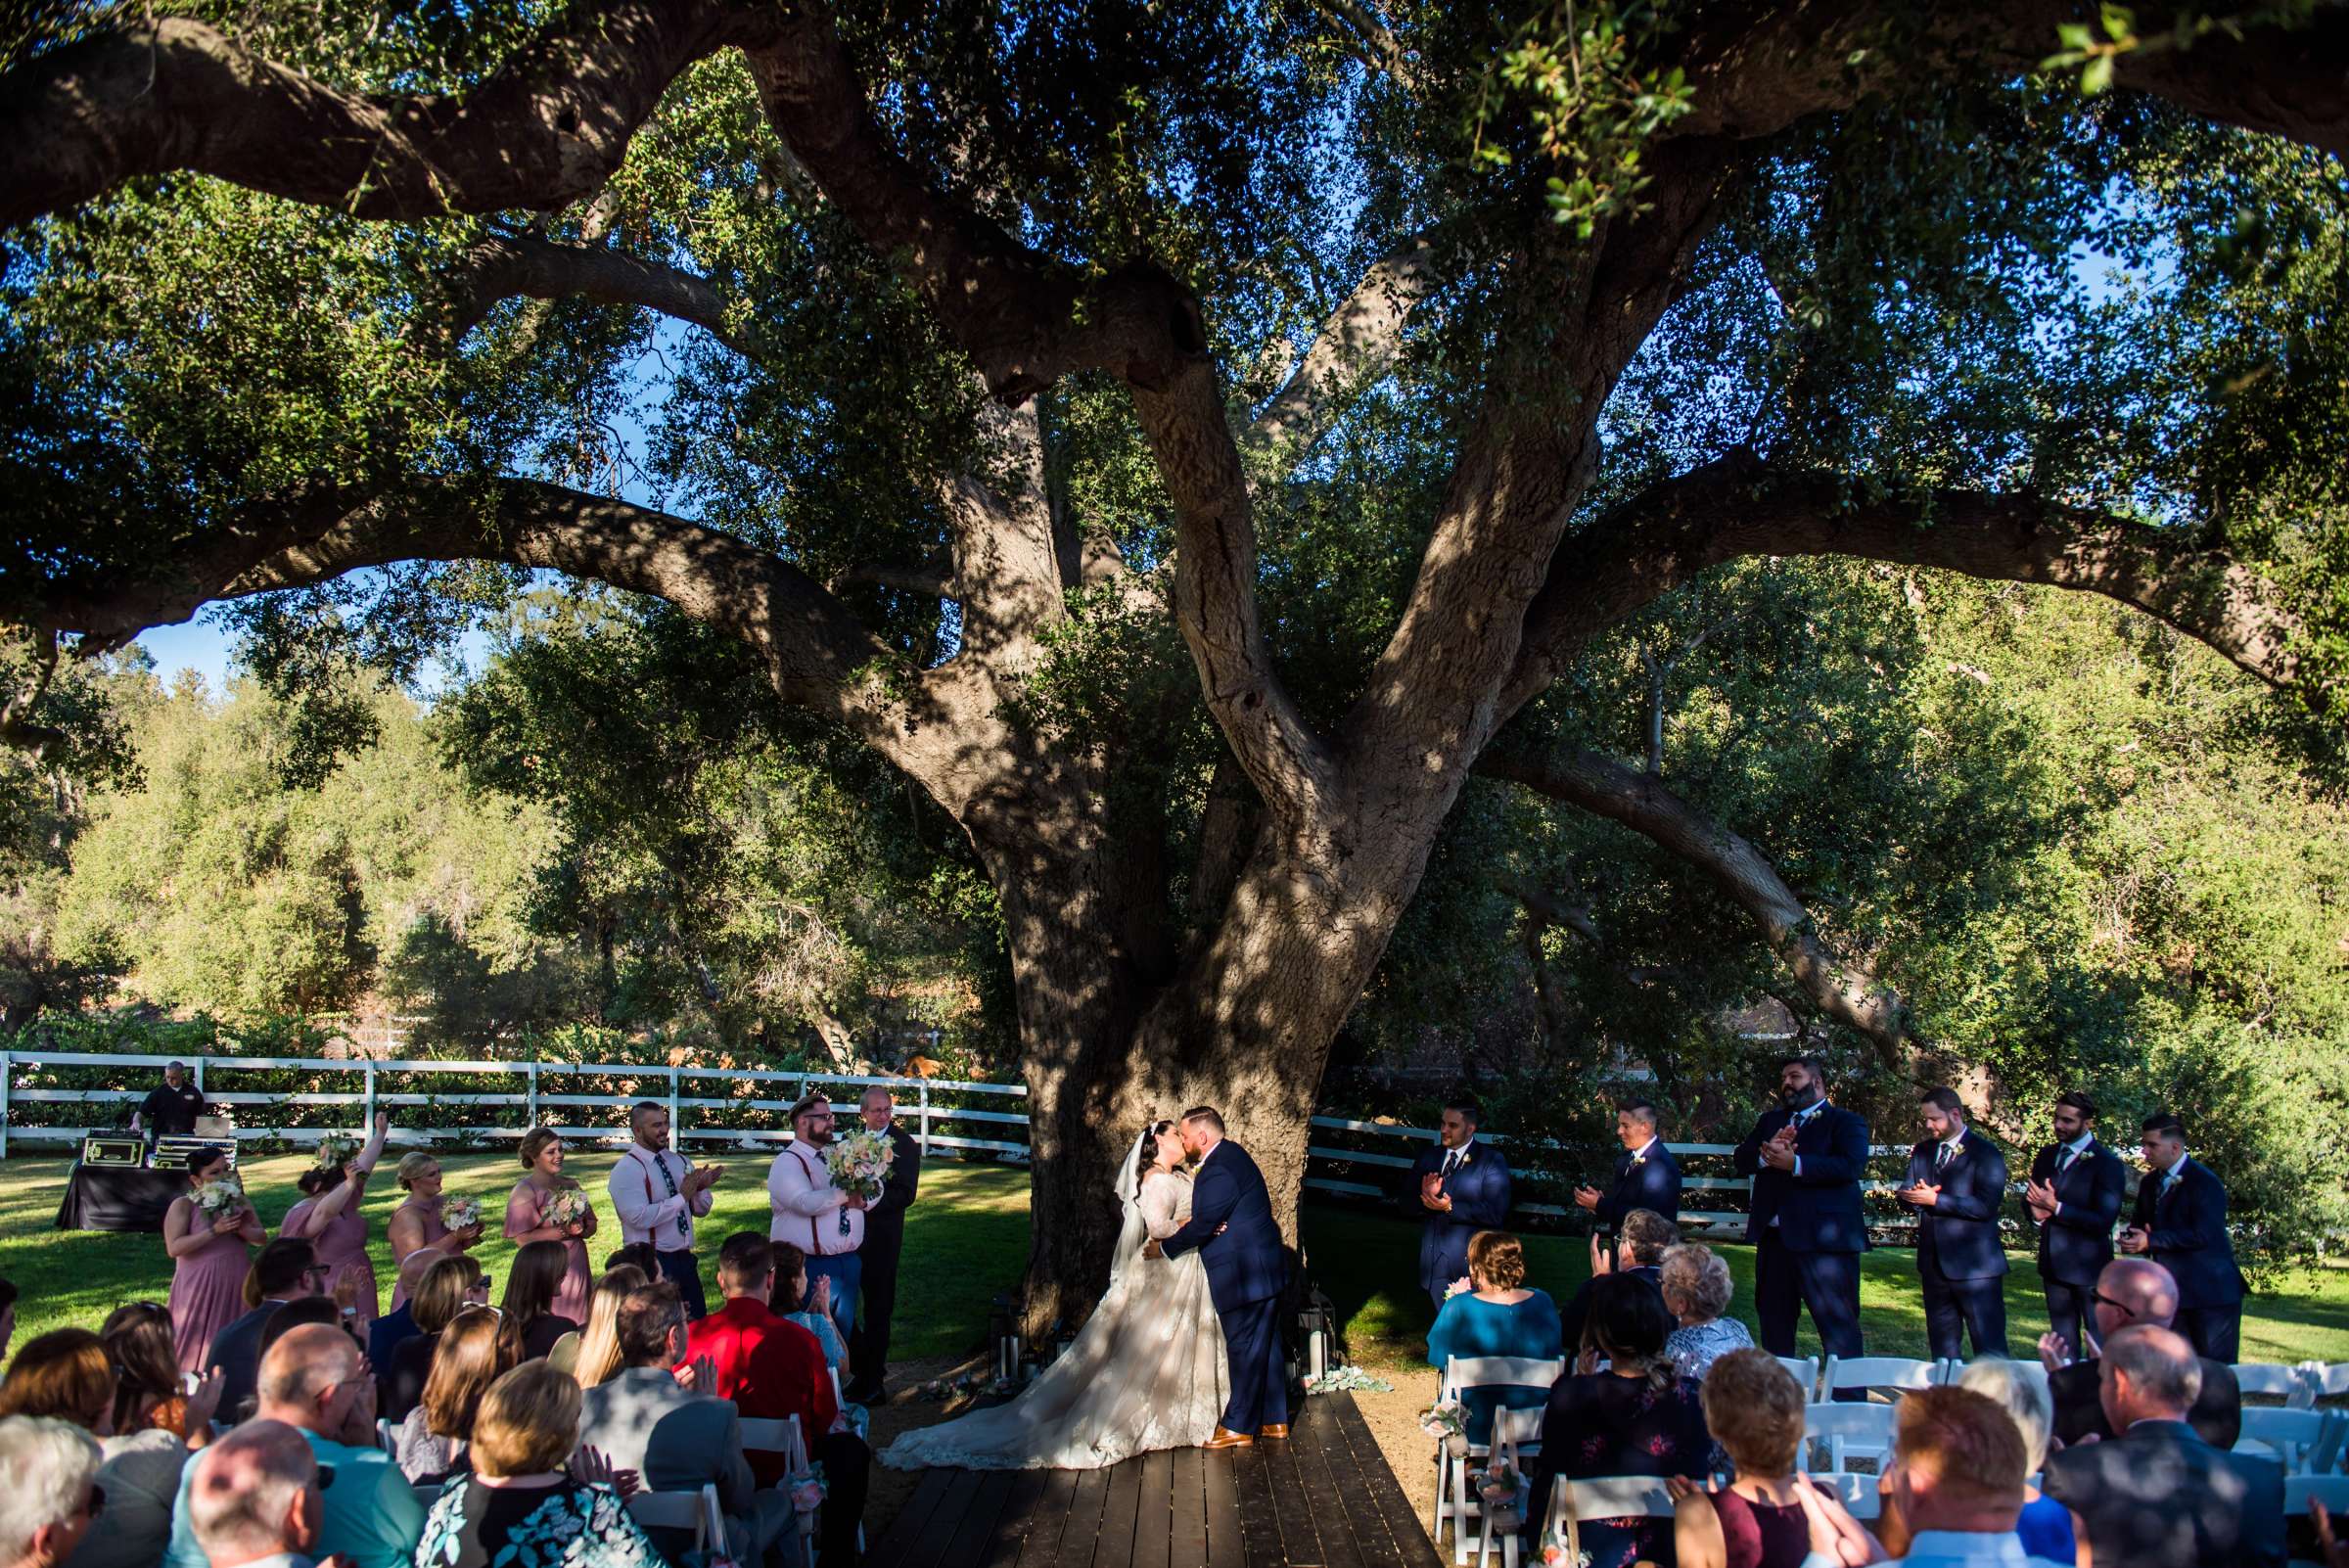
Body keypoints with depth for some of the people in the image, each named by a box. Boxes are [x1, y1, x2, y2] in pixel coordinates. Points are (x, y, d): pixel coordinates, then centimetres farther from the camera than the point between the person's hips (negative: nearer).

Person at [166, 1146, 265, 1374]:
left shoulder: (238, 1201, 12)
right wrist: (215, 1230, -21)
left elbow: (262, 1237, 9)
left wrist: (242, 1230, -12)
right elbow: (174, 1248, -13)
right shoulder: (183, 1205, -2)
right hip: (200, 1289, -4)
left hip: (238, 1286, 4)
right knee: (199, 1352, -2)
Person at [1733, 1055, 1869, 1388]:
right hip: (1774, 1237, 6)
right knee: (1774, 1322, 15)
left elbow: (1853, 1165, -17)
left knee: (1838, 1324, -6)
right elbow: (1742, 1160, 6)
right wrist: (1766, 1154, -15)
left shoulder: (1845, 1122, 0)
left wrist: (1795, 1164, -24)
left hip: (1824, 1238, -6)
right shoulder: (1770, 1122, 18)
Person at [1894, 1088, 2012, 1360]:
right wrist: (1916, 1196, -14)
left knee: (1989, 1348, -5)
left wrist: (1935, 1200, -18)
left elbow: (1985, 1206, -18)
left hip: (1975, 1266, -6)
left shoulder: (1985, 1153, -7)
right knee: (1941, 1346, 14)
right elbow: (1905, 1197, 9)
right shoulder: (1923, 1151, 13)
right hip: (1934, 1264, 6)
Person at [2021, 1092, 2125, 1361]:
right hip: (2054, 1265, 6)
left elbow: (2102, 1222, -18)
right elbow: (2030, 1198, 17)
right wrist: (2037, 1211, -6)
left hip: (2089, 1267, -6)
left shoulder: (2107, 1163, -13)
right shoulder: (2047, 1156, 8)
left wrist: (2056, 1208, -23)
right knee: (2062, 1341, 15)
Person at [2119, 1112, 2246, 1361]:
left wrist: (2151, 1241, -23)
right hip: (2175, 1292, 7)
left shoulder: (2204, 1182, -14)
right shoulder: (2150, 1182, 11)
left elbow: (2203, 1235, -22)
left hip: (2211, 1291, -7)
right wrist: (2132, 1239, -6)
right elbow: (2140, 1224, 17)